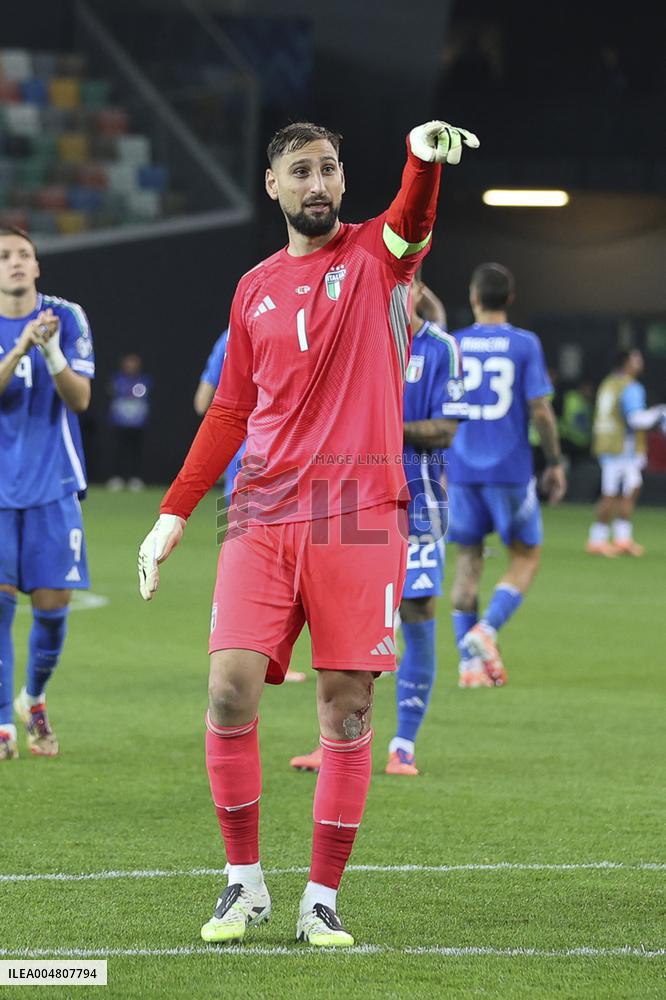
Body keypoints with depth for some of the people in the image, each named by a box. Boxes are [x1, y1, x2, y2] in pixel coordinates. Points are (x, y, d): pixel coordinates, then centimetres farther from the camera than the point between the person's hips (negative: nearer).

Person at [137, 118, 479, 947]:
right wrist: (173, 513, 13)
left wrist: (426, 157, -44)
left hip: (359, 516, -2)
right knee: (230, 689, -10)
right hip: (263, 514, 3)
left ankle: (321, 900, 7)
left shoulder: (375, 256, 4)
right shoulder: (255, 289, 15)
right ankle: (244, 881, 6)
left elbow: (412, 218, -20)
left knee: (346, 709, -2)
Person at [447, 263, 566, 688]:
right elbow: (540, 409, -8)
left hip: (462, 471, 2)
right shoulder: (525, 344, -3)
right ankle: (486, 631, -9)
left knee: (468, 558, 9)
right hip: (511, 469, -2)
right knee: (527, 555, 11)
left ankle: (470, 661, 3)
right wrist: (555, 462, 3)